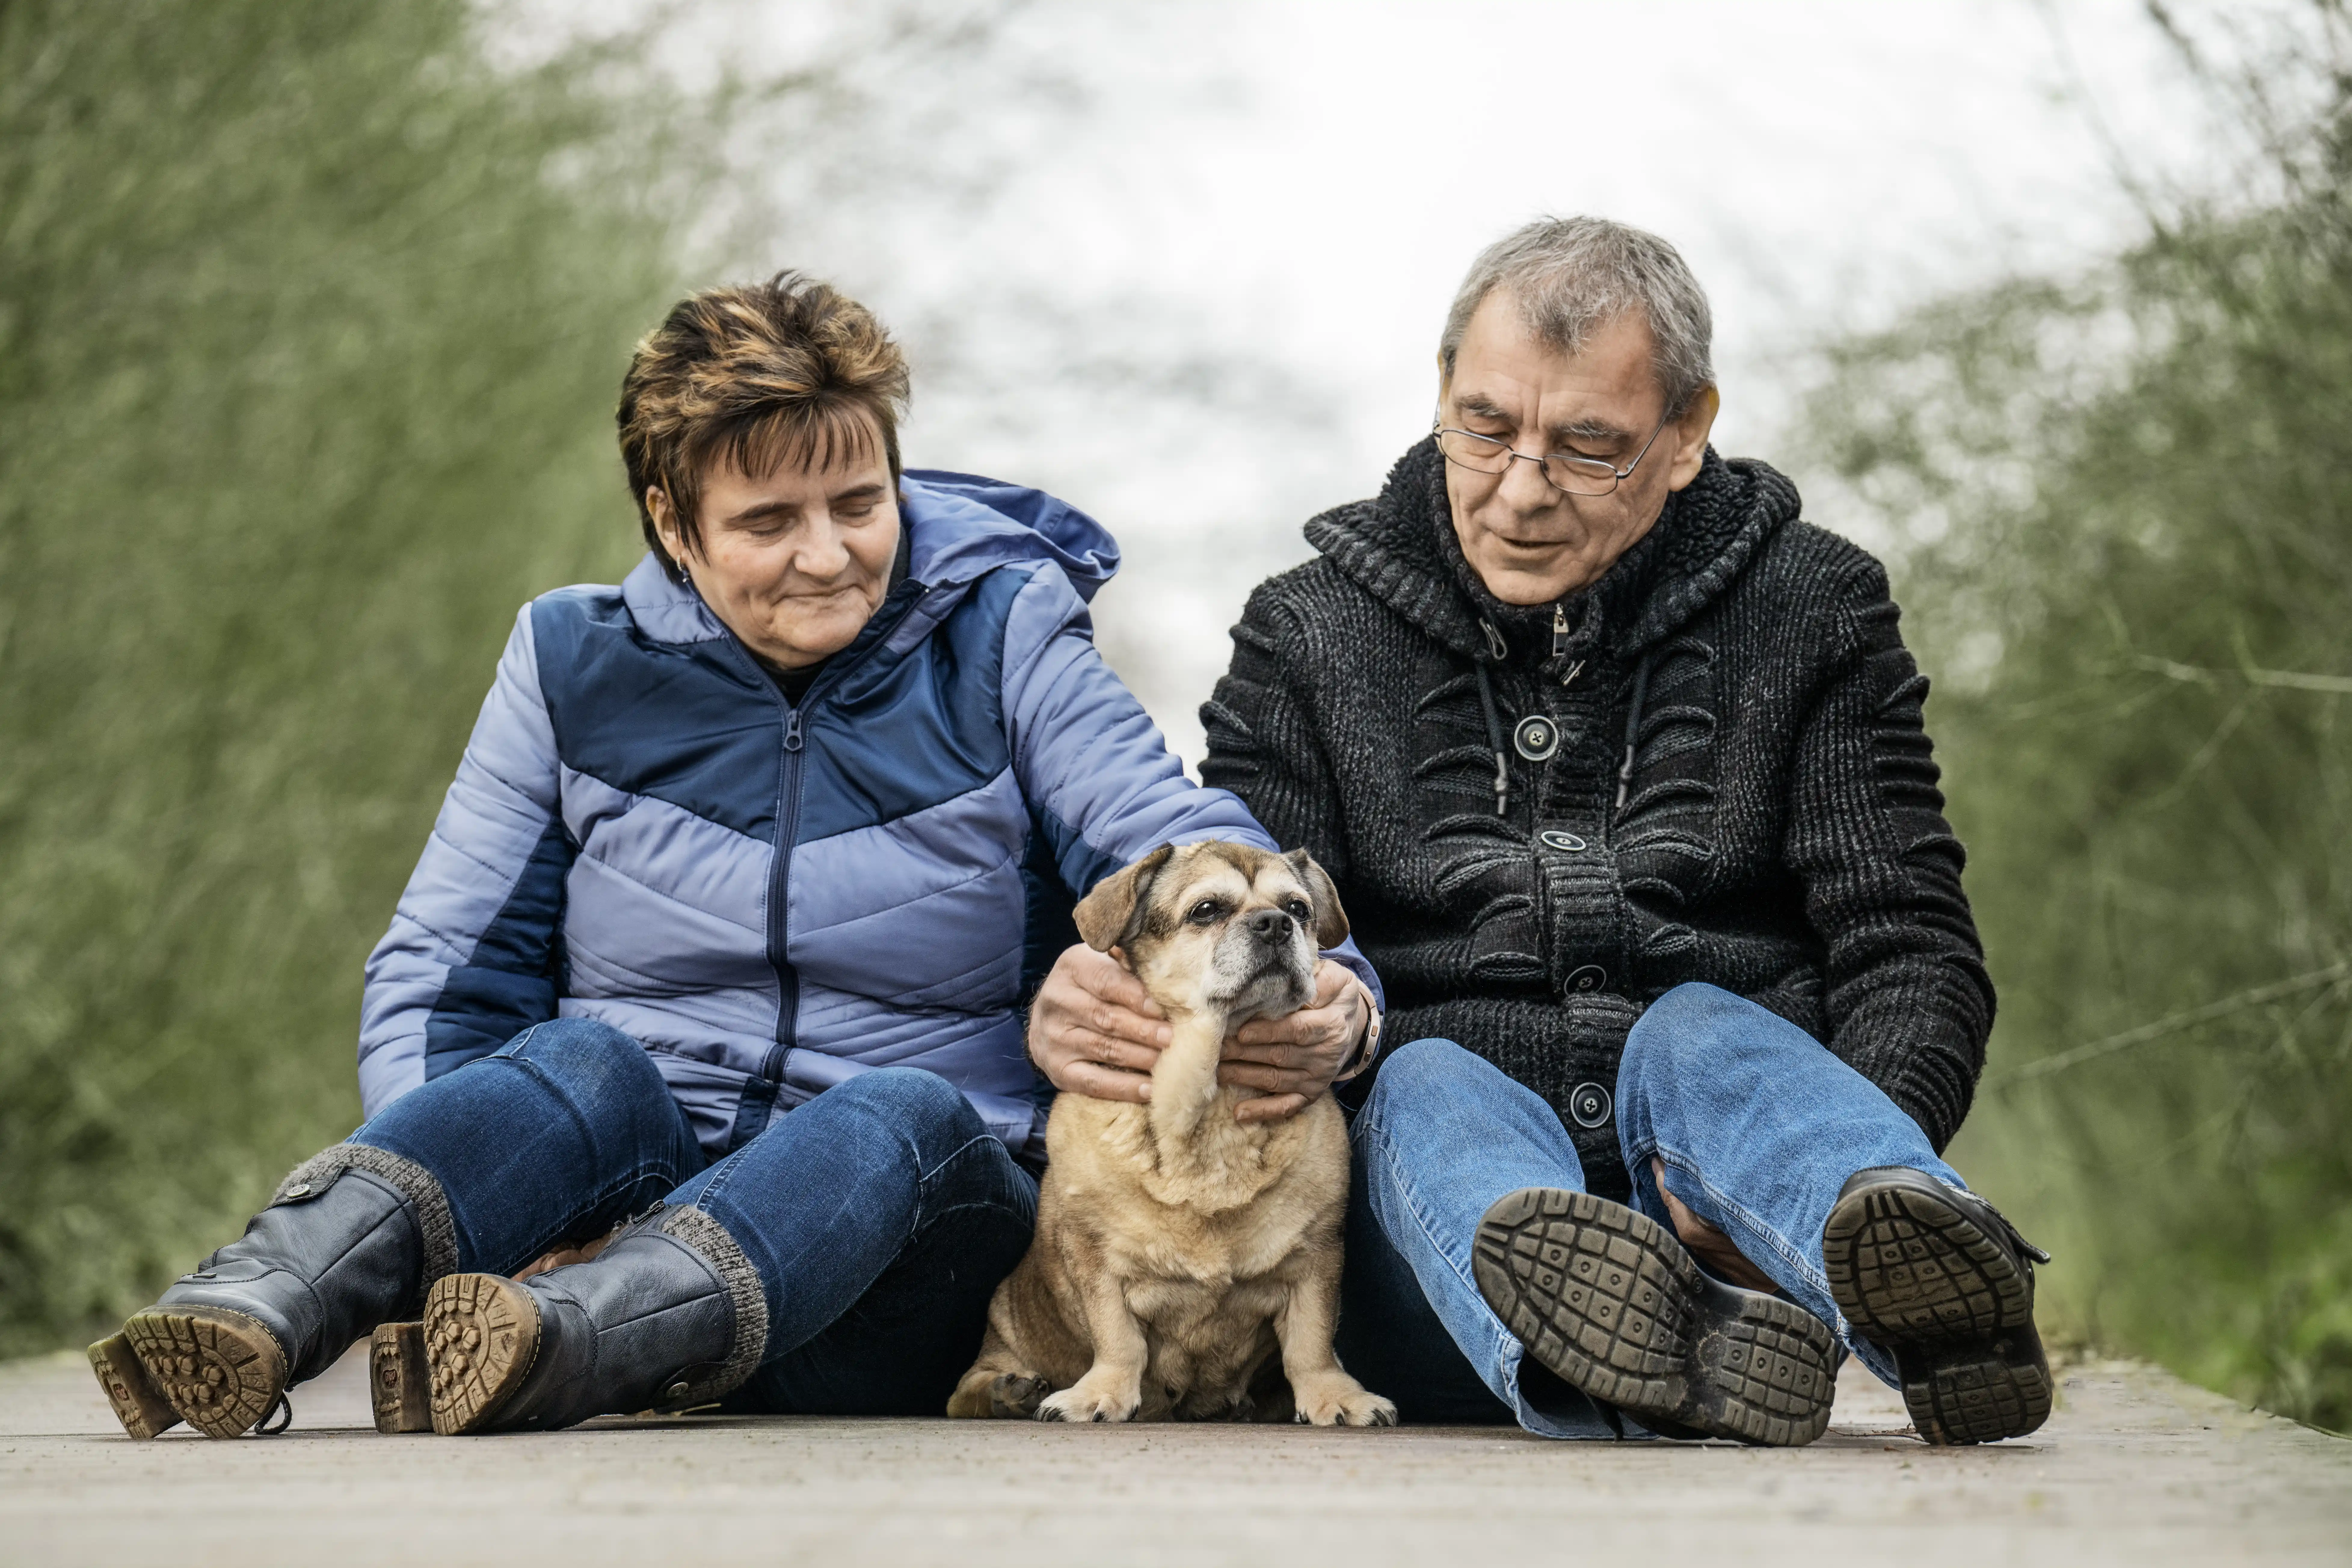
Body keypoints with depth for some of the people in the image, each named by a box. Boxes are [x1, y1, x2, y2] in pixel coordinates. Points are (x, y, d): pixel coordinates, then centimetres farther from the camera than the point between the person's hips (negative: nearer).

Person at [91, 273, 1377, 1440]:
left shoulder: (1002, 635, 5)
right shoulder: (577, 663, 8)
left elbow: (1176, 842, -7)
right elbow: (444, 970, 6)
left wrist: (1322, 984, -30)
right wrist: (439, 1203, -15)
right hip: (626, 1167, 1)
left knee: (910, 1110, -34)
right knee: (589, 1062, -31)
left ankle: (566, 1342, -62)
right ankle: (263, 1308, -58)